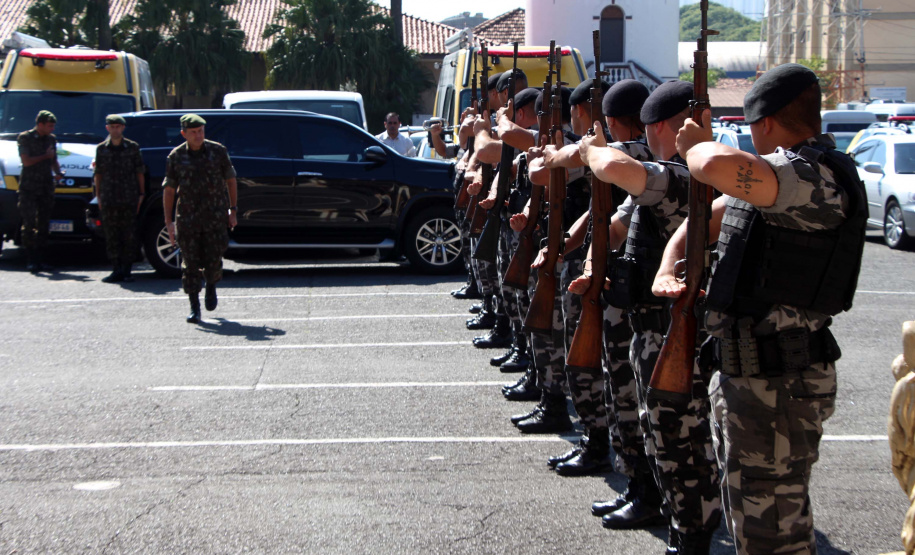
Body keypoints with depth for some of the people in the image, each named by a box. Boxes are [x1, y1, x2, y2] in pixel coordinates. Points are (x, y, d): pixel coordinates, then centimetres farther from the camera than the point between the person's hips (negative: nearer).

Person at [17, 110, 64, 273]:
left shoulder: (51, 139, 14)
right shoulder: (25, 137, -4)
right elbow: (26, 161, -12)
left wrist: (58, 172, 1)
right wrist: (45, 156, -7)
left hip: (46, 187, 5)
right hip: (29, 187, -5)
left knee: (44, 224, 5)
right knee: (29, 223, -9)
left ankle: (40, 260, 11)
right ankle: (30, 261, -7)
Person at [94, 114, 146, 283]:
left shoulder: (132, 147, 5)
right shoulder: (101, 149, 9)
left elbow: (140, 172, 6)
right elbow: (98, 174, 12)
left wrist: (141, 195, 2)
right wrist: (98, 195, 8)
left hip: (129, 199, -1)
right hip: (108, 200, 2)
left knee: (128, 234, -1)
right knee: (111, 235, 1)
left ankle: (126, 270, 7)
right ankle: (117, 270, 6)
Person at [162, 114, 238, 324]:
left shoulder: (218, 151, 1)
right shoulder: (176, 157, 1)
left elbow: (230, 181, 10)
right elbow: (168, 189, 4)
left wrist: (233, 210, 7)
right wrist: (169, 221, -2)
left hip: (215, 216, 0)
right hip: (187, 218, 0)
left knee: (213, 259, -2)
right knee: (191, 262, -1)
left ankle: (211, 286, 31)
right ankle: (194, 308, 7)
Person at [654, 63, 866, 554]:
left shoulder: (818, 176, -21)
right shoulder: (772, 179, 13)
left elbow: (720, 167, -40)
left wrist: (697, 145, -16)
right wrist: (667, 271, 1)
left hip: (777, 381, -11)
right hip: (745, 370, 11)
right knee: (746, 510, 25)